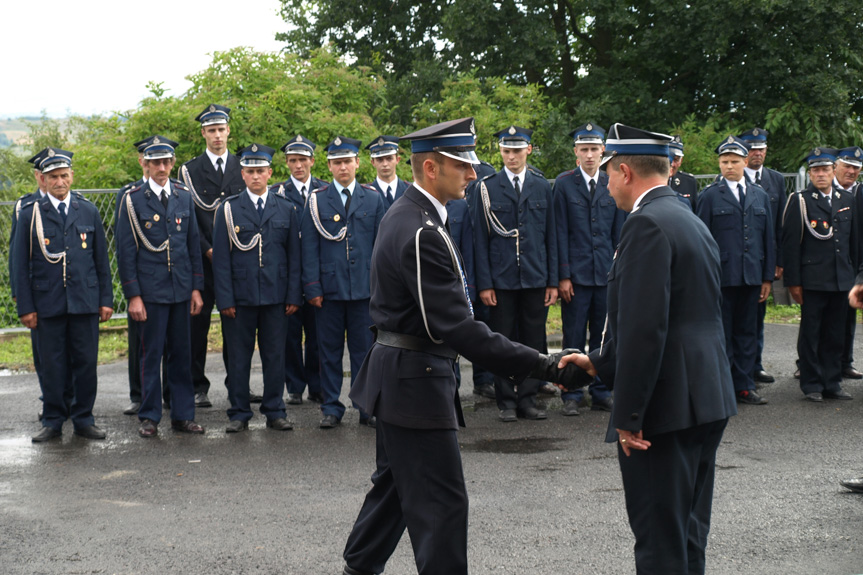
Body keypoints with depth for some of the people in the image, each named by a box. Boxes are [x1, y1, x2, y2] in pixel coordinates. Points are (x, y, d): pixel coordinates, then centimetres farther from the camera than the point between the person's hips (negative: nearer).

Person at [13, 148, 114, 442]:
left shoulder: (89, 211, 9)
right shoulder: (30, 214, 3)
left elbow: (101, 260, 11)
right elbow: (21, 265, 2)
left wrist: (106, 299, 5)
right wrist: (26, 307, -3)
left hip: (85, 302, 2)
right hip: (48, 304, -1)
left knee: (86, 362, 4)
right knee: (52, 365, 4)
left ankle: (83, 419, 16)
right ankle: (52, 422, 15)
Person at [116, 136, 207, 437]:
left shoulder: (184, 196, 7)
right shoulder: (133, 199, -3)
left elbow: (193, 244, 12)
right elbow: (125, 251, -4)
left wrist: (196, 288, 7)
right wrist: (133, 295, -9)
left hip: (181, 288, 3)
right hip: (149, 290, -3)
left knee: (182, 354, 8)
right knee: (151, 355, 1)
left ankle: (183, 415, 16)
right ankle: (149, 417, 12)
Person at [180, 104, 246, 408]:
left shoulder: (243, 167, 11)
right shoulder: (190, 170, 4)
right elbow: (189, 217, -1)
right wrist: (208, 250, -10)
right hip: (202, 259, -2)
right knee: (198, 321, 0)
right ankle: (198, 387, 6)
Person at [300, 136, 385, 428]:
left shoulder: (372, 198, 8)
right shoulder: (316, 201, 4)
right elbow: (309, 248, 2)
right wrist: (312, 286, -4)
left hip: (365, 288, 1)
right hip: (329, 288, -1)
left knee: (364, 349, 4)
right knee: (330, 350, 5)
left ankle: (367, 407, 13)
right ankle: (331, 408, 14)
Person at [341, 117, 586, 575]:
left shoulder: (403, 213, 9)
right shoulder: (422, 234, -24)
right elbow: (455, 327, -28)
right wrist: (536, 366, -29)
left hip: (398, 376, 11)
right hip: (415, 380, -11)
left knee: (395, 483, 22)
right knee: (441, 501, -4)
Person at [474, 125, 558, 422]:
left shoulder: (542, 188, 9)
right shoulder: (487, 188, 2)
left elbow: (551, 237, 10)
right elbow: (480, 239, 0)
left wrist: (553, 280, 4)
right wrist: (484, 283, -6)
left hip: (535, 278, 2)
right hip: (501, 280, -2)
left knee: (533, 341, 5)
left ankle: (527, 398, 14)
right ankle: (506, 401, 12)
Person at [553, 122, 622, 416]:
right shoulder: (564, 183, 1)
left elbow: (619, 233, 11)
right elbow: (560, 232, -2)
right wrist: (563, 275, -7)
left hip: (607, 273, 3)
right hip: (576, 272, -2)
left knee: (604, 337, 7)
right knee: (574, 339, 0)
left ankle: (601, 393, 16)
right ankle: (571, 395, 8)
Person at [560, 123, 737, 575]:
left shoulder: (647, 223, -15)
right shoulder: (692, 221, 16)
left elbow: (644, 328, -22)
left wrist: (628, 415, -18)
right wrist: (599, 363, 25)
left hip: (666, 405, -10)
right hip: (709, 401, 10)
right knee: (689, 533, 18)